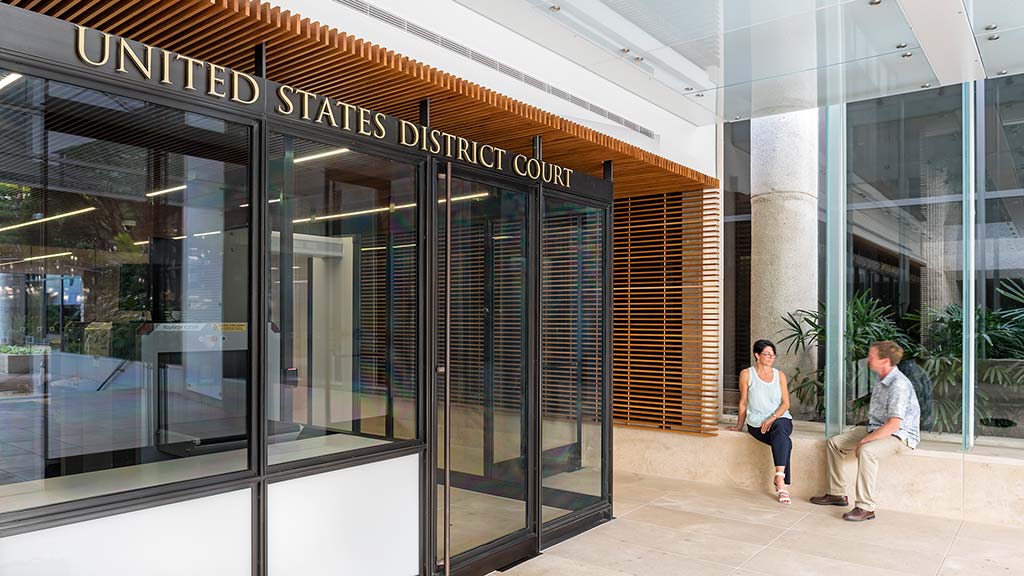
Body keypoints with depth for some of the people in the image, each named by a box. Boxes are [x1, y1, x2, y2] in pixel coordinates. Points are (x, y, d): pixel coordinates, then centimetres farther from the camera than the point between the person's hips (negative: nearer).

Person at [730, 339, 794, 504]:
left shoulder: (780, 375, 13)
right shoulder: (747, 374, 5)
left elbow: (786, 403, 6)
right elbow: (743, 402, 11)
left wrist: (773, 418, -11)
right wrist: (739, 426, 14)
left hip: (781, 419, 2)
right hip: (757, 423, -2)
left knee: (780, 430, -36)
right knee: (784, 442, -32)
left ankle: (780, 479, -45)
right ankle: (783, 485, -33)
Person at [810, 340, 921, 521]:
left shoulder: (899, 385, -22)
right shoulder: (881, 381, 10)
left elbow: (894, 424, -28)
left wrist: (864, 441, -26)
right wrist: (863, 435, 11)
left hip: (900, 435, -10)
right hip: (877, 429, 10)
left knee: (866, 451, -37)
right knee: (834, 442, 5)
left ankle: (865, 507, -28)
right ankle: (837, 494, 11)